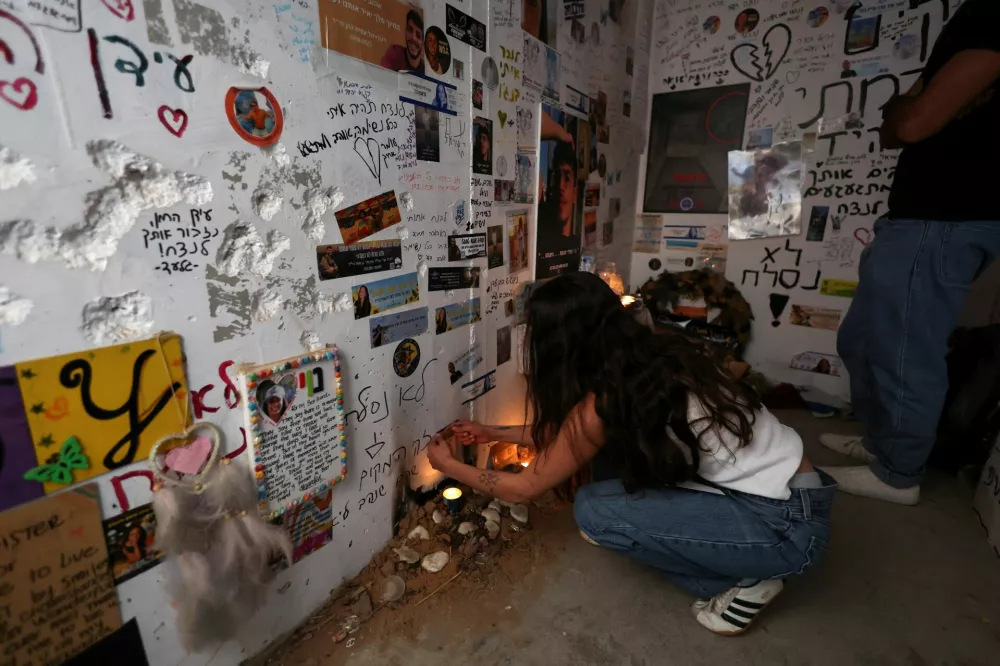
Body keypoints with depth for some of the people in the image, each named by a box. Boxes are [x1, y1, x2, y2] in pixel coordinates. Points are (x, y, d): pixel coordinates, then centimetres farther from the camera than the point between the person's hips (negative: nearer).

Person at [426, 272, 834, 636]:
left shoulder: (605, 402, -24)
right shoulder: (652, 356, 0)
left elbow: (525, 489, -8)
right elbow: (568, 432, 14)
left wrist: (451, 466, 7)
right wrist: (496, 433, 22)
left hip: (787, 526, -8)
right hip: (780, 486, 8)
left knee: (594, 512, -14)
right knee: (611, 444, 4)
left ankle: (744, 583, 4)